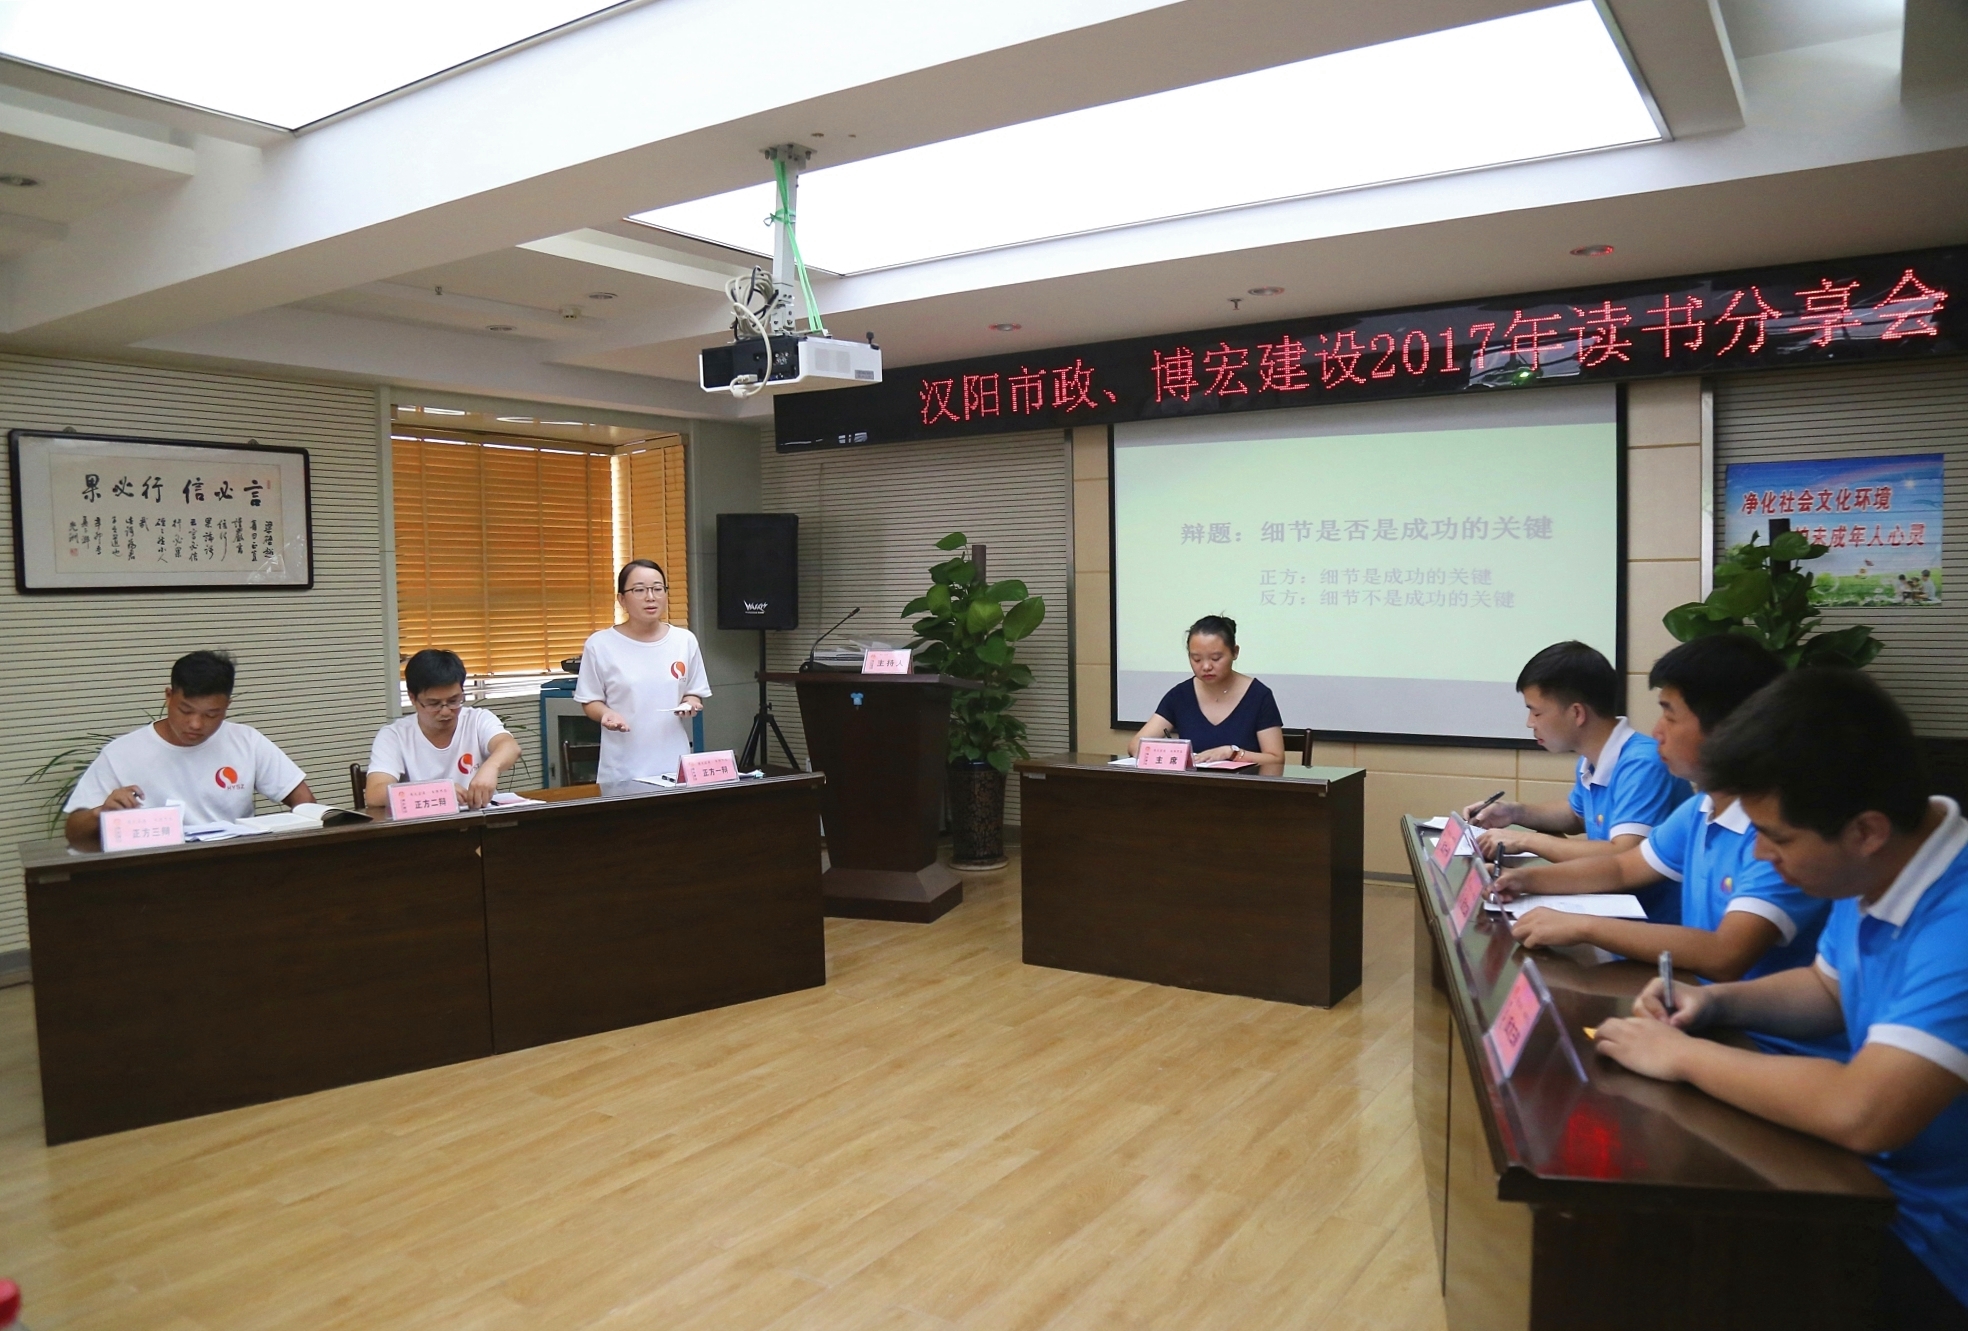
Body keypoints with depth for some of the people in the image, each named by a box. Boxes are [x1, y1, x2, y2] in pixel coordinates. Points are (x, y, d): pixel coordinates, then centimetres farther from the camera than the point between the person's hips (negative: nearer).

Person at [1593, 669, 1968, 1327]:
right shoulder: (1871, 875, -2)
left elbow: (1860, 1114, -41)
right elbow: (1827, 989, 16)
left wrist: (1681, 1055, -26)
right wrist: (1716, 1002, -3)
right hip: (1876, 1181, 8)